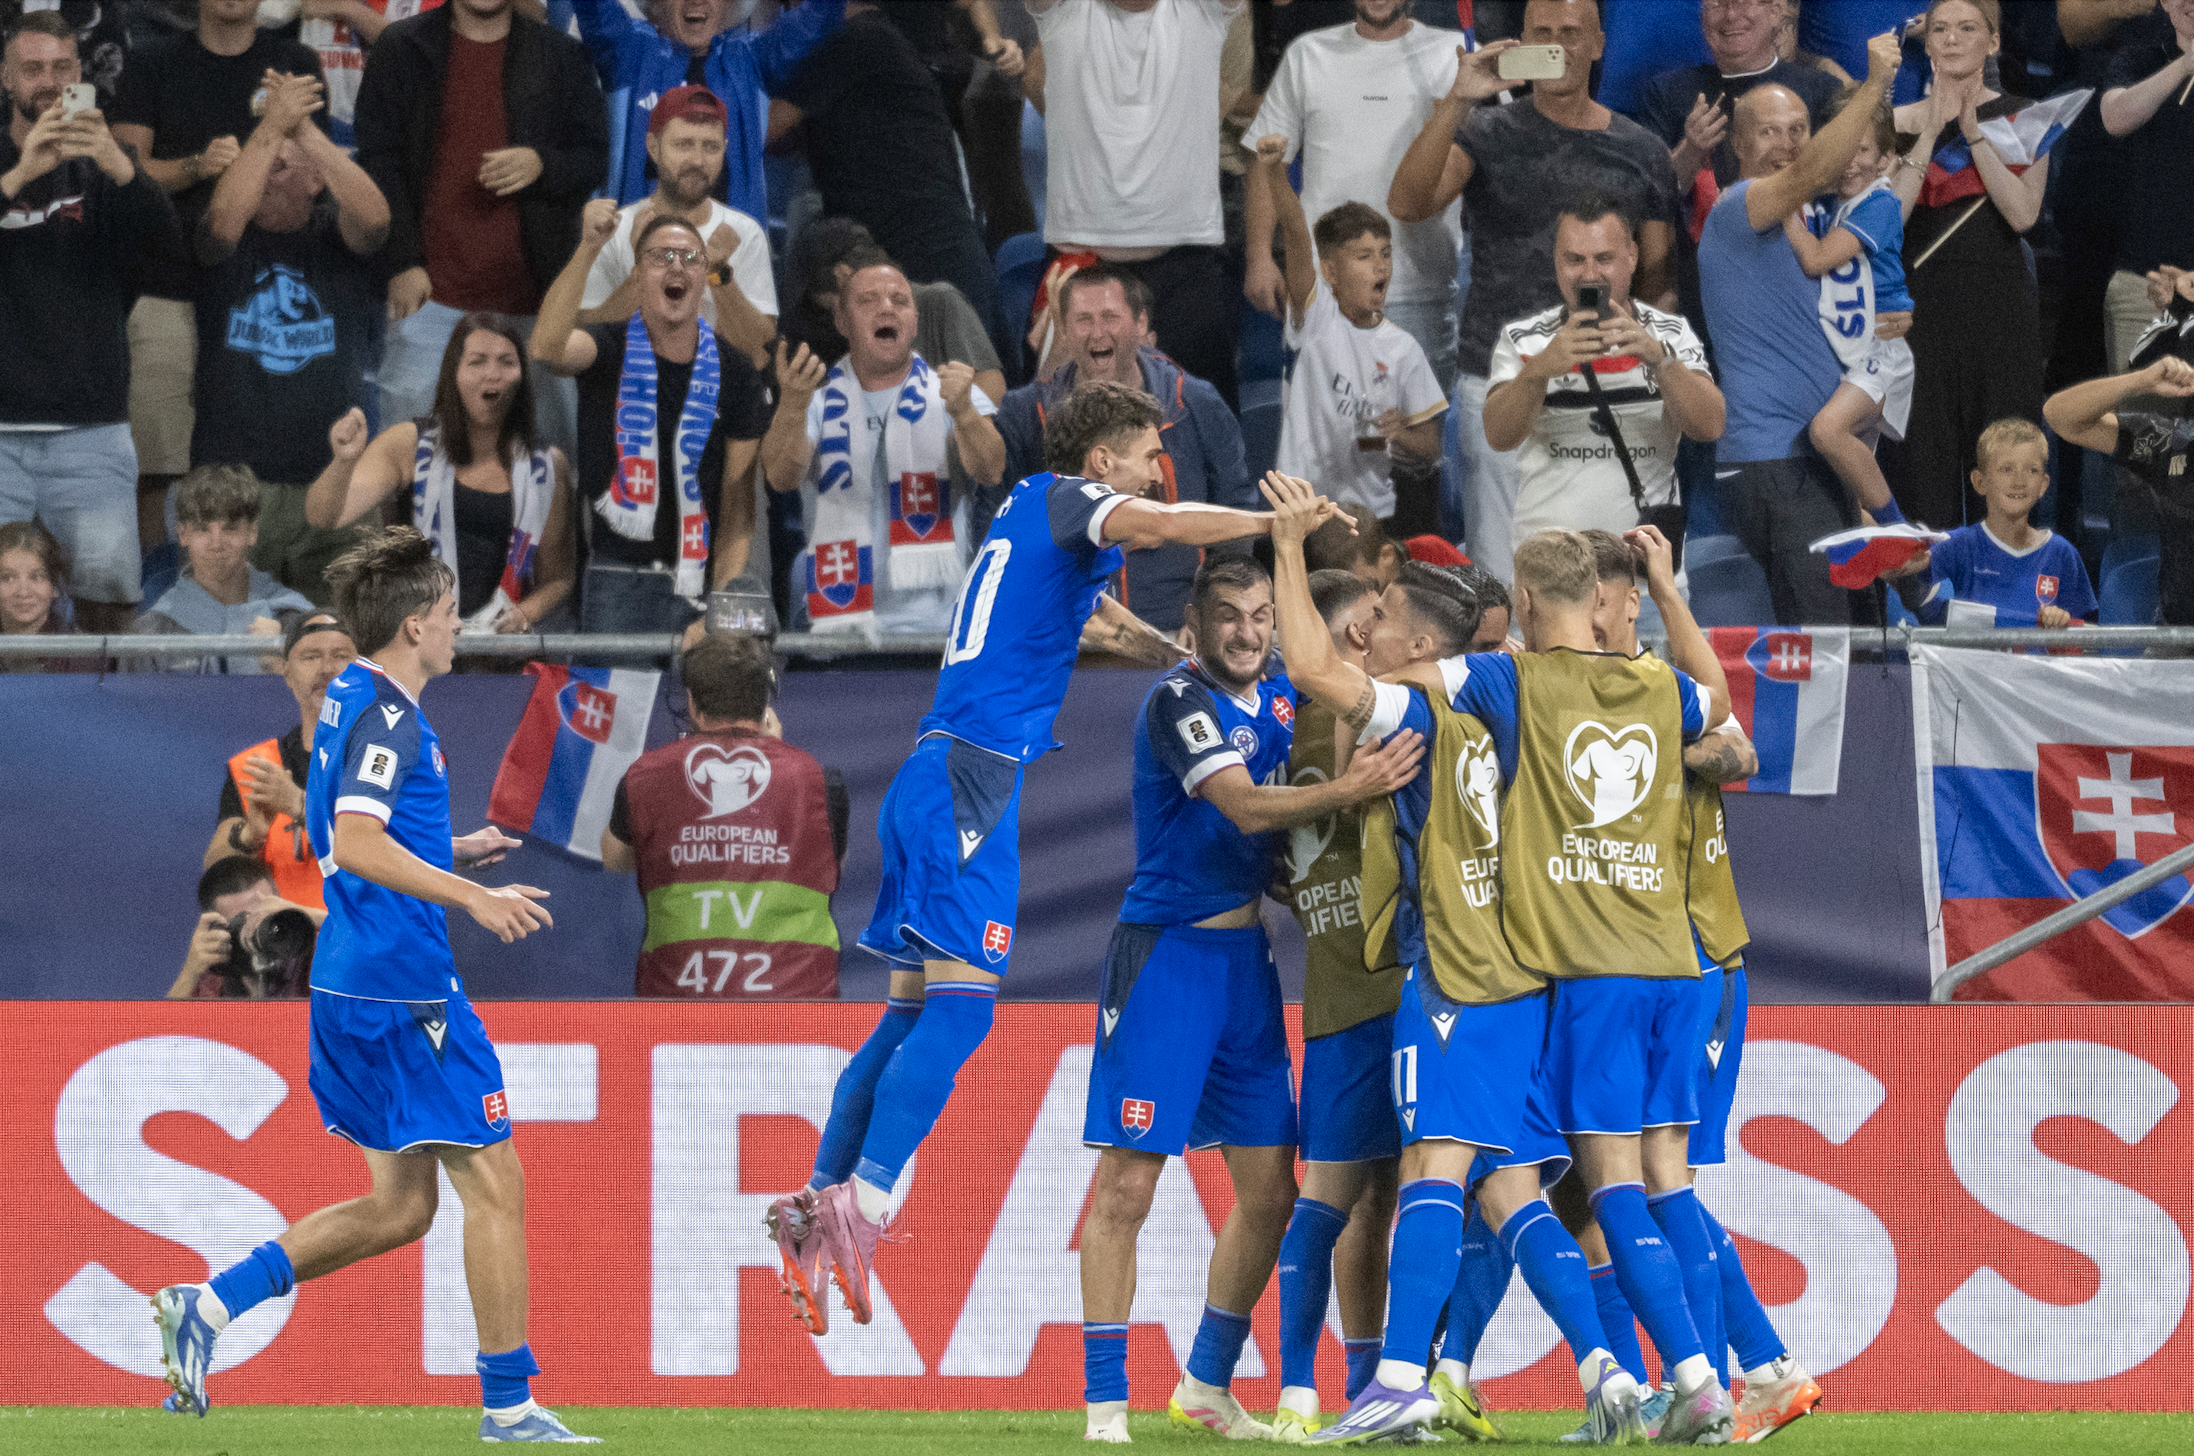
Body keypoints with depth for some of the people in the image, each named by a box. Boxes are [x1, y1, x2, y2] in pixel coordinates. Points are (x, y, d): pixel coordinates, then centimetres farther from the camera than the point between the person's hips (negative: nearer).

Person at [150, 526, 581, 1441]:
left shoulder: (352, 702, 16)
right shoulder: (386, 716, -14)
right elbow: (355, 846, -26)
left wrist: (448, 852, 22)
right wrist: (473, 899, -26)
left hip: (351, 984, 10)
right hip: (403, 987, -10)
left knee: (399, 1204, 13)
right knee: (493, 1185, -3)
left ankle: (207, 1306, 7)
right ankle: (508, 1407, 1)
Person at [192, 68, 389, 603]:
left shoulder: (334, 234, 8)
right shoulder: (233, 242, 6)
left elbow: (373, 216, -14)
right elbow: (223, 220, -18)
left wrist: (306, 130, -19)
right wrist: (272, 127, -19)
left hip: (332, 477, 1)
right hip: (233, 474, -1)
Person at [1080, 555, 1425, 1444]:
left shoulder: (1281, 693, 8)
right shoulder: (1180, 700, -14)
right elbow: (1246, 805, -26)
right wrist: (1349, 790, -38)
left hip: (1246, 955, 7)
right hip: (1166, 958, -7)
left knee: (1269, 1189, 7)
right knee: (1127, 1186, -8)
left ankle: (1208, 1386, 22)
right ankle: (1105, 1404, -5)